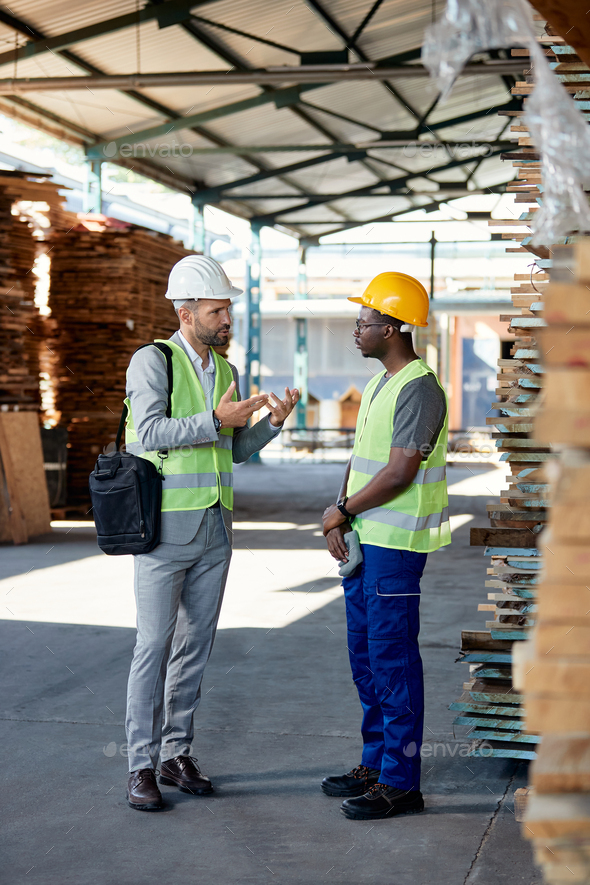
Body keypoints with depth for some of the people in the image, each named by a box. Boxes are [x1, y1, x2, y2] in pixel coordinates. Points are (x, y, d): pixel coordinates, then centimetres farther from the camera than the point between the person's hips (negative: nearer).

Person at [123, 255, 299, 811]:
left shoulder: (225, 371, 12)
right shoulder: (151, 361, -8)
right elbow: (149, 432, -20)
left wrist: (272, 421, -2)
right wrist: (217, 420, -25)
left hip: (214, 529, 7)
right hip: (165, 525, -6)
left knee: (195, 643, 9)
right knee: (154, 645, -5)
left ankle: (176, 754, 19)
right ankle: (142, 766, 3)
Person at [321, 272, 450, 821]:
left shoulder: (419, 390, -16)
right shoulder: (378, 385, 15)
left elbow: (399, 474, -21)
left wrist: (342, 512, -9)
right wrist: (339, 518, 3)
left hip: (395, 546, -10)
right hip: (364, 539, 10)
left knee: (393, 659, -5)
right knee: (366, 656, 15)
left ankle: (401, 782, 2)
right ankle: (376, 764, 26)